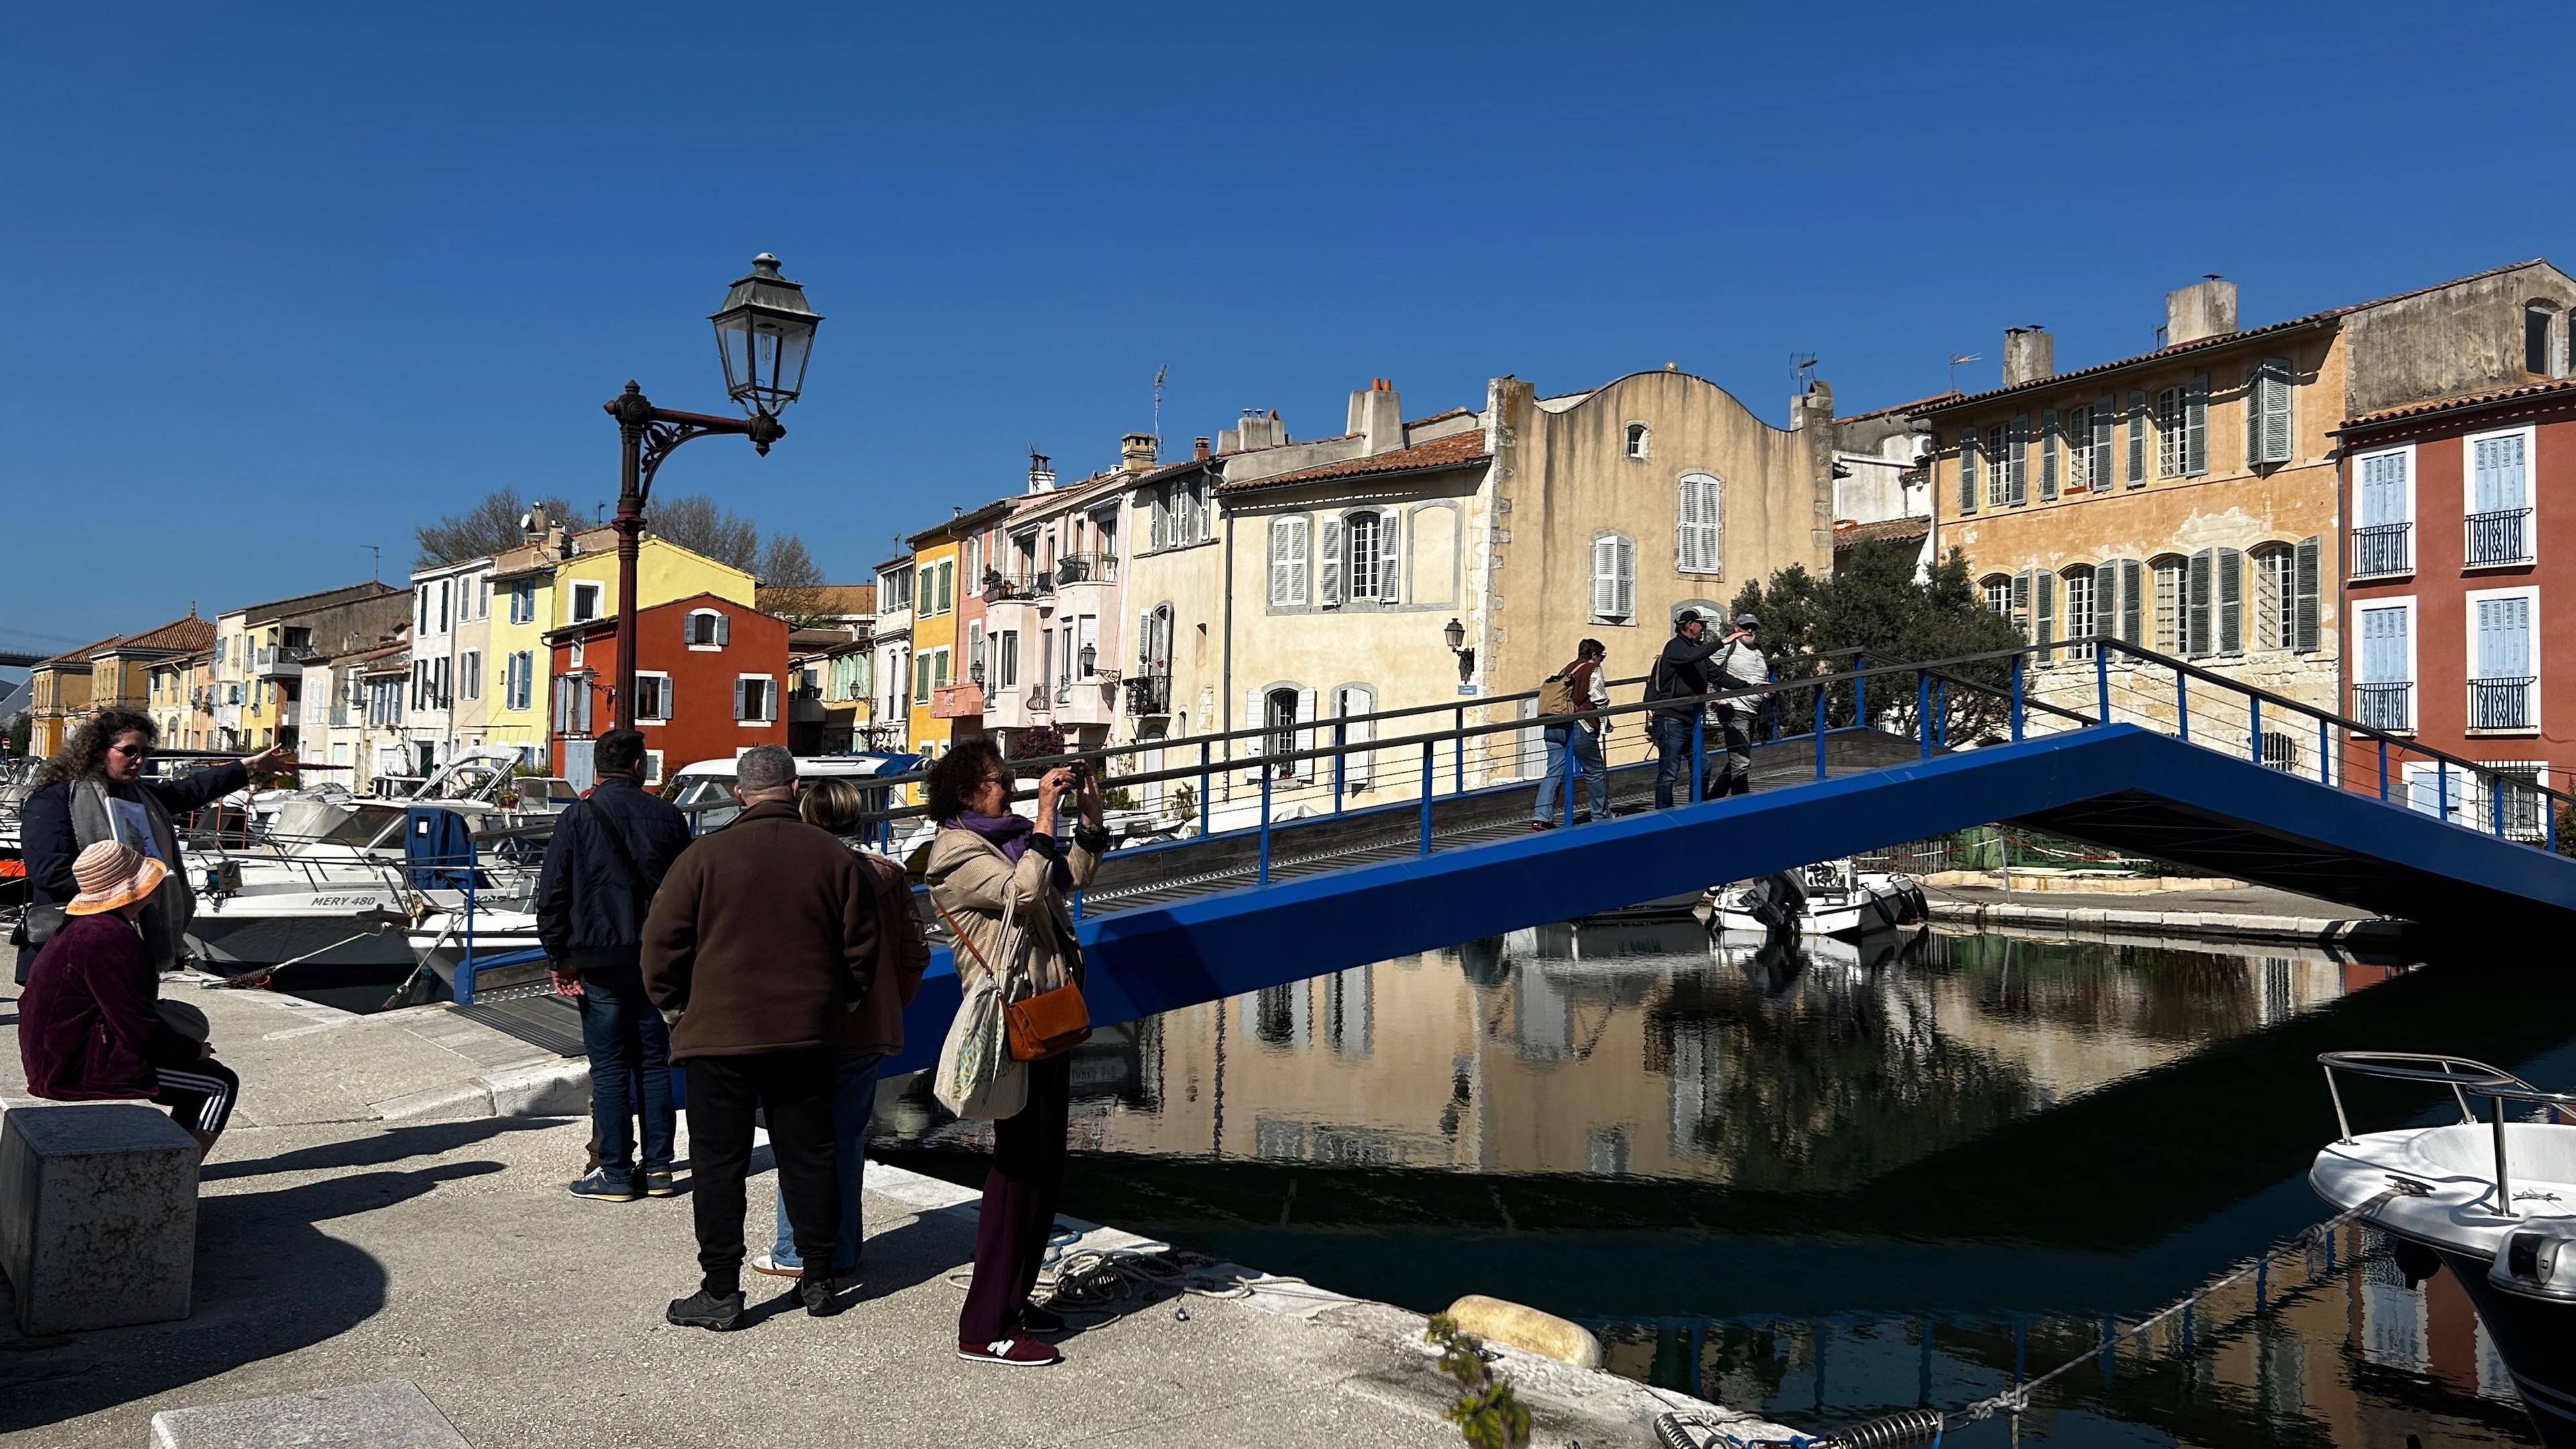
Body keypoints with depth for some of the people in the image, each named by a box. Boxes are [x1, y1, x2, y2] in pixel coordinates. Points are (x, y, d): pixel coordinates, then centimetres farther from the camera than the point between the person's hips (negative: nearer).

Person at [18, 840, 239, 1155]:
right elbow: (142, 1031, -22)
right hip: (82, 1067, -11)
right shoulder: (109, 940, -22)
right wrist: (194, 1050, -6)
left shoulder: (80, 928, 12)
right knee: (220, 1084, -8)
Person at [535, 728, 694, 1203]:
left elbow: (552, 895, -4)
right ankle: (658, 1168, 13)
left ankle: (615, 1173, 5)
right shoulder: (668, 816, 4)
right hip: (657, 960, 3)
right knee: (654, 1064, 10)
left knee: (609, 1069, 2)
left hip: (600, 959, -3)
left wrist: (559, 958, 3)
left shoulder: (577, 817, -4)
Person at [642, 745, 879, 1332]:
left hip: (719, 1035, -3)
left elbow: (662, 942, -5)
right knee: (808, 1155, 13)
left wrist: (676, 1004, 11)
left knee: (719, 1163, 6)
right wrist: (835, 1007, 19)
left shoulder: (707, 855, -8)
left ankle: (721, 1292, 9)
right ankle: (818, 1280, 20)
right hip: (808, 1036, 3)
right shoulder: (834, 857, 0)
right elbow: (861, 948, 5)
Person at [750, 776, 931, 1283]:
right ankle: (843, 1250, 20)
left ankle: (796, 1252, 14)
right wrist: (891, 1005, 16)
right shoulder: (891, 875, 1)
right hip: (872, 1030, 5)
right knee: (848, 1138, 14)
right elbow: (916, 954, 4)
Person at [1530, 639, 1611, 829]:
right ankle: (1601, 817, 18)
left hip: (1553, 726, 7)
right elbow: (1600, 700, -4)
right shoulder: (1593, 670, 1)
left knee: (1554, 772, 4)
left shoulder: (1566, 670, 21)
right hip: (1578, 727, -6)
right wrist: (1605, 725, 8)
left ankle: (1541, 817, -8)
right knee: (1596, 771, 9)